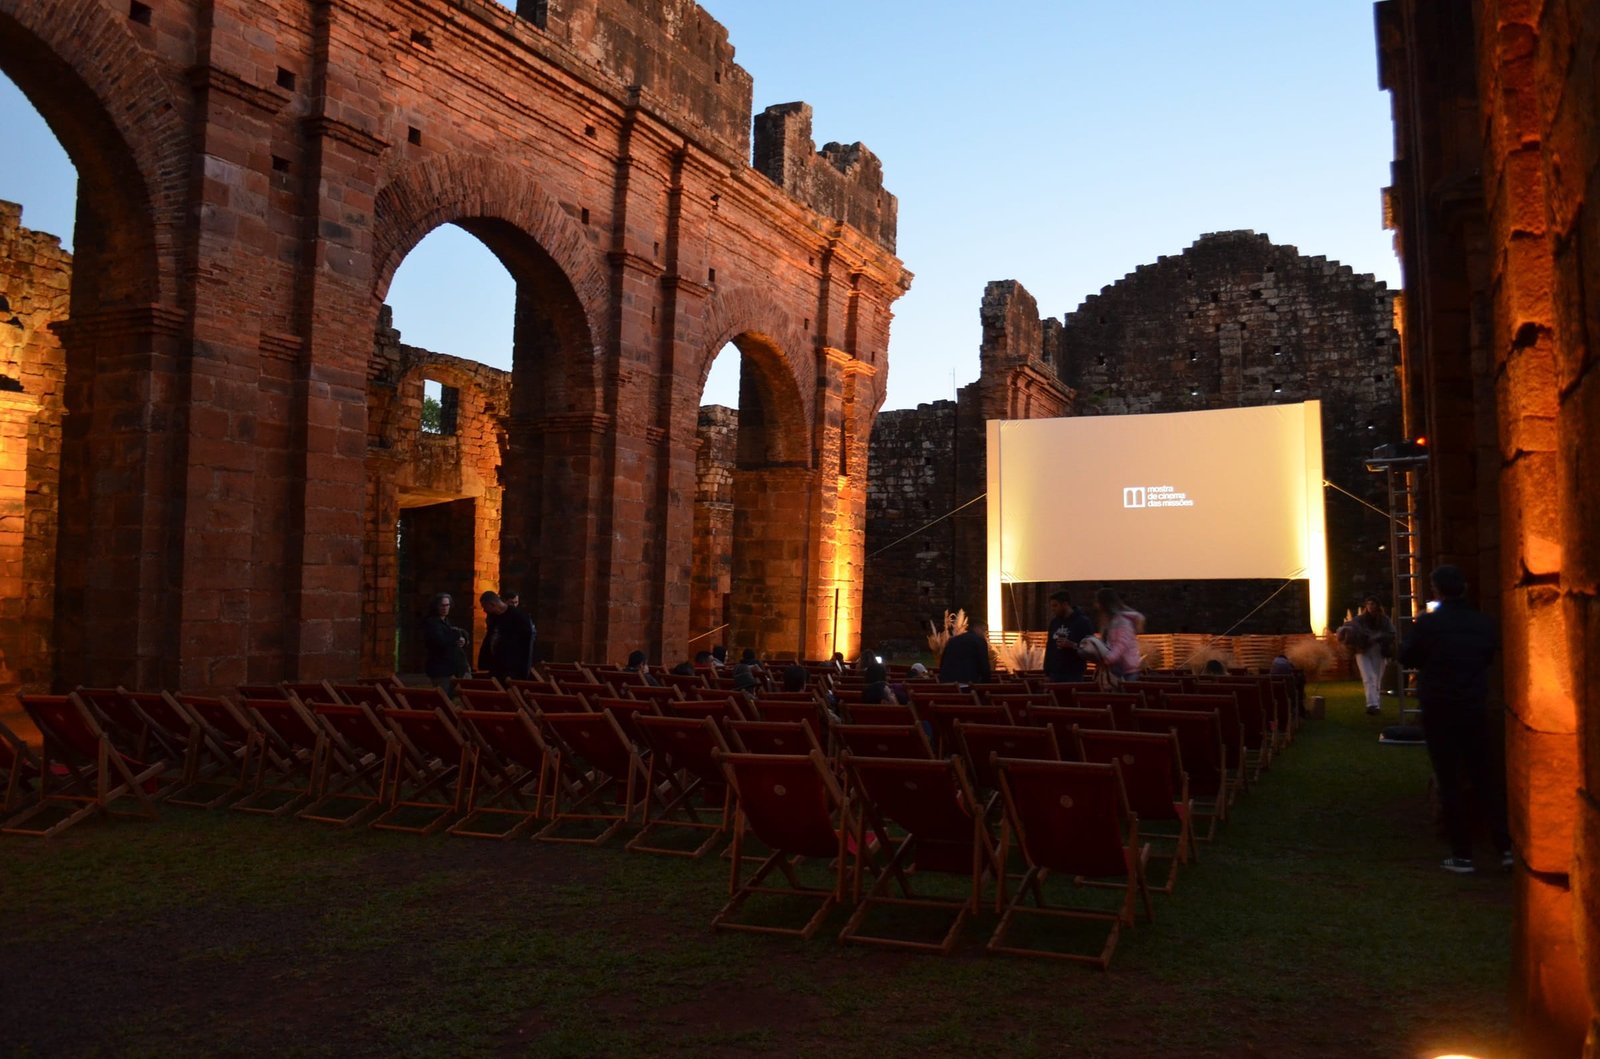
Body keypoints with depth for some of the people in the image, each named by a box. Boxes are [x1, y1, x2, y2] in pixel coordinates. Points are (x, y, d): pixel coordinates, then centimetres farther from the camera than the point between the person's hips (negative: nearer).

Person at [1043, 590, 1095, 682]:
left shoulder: (1083, 622, -6)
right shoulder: (1054, 622, 13)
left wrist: (1072, 645, -25)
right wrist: (1047, 670, 12)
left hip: (1074, 674, -6)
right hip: (1055, 673, 6)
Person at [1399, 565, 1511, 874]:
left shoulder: (1428, 624, -14)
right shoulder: (1483, 622, -3)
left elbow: (1407, 658, -2)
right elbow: (1490, 657, 12)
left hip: (1438, 711, -3)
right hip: (1474, 709, 3)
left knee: (1449, 781, 4)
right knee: (1483, 777, 14)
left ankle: (1462, 855, 6)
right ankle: (1506, 845, 9)